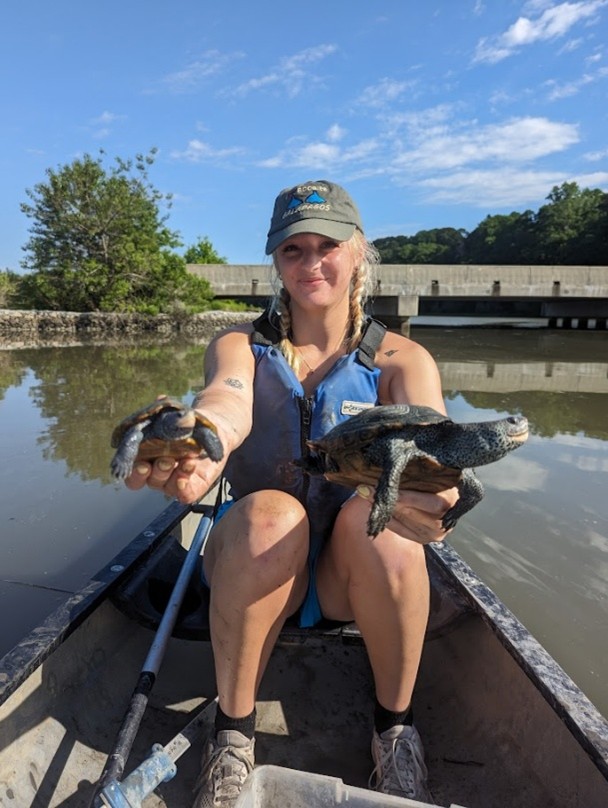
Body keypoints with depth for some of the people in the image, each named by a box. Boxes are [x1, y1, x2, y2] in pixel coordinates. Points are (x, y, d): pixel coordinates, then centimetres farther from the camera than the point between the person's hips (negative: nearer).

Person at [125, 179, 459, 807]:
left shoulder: (401, 358, -3)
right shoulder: (240, 346, -2)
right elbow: (229, 401, -26)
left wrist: (428, 486, -49)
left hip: (357, 573, 1)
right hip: (253, 560, 0)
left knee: (372, 514, -31)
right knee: (269, 513, -32)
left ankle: (394, 728, -5)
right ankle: (232, 731, -8)